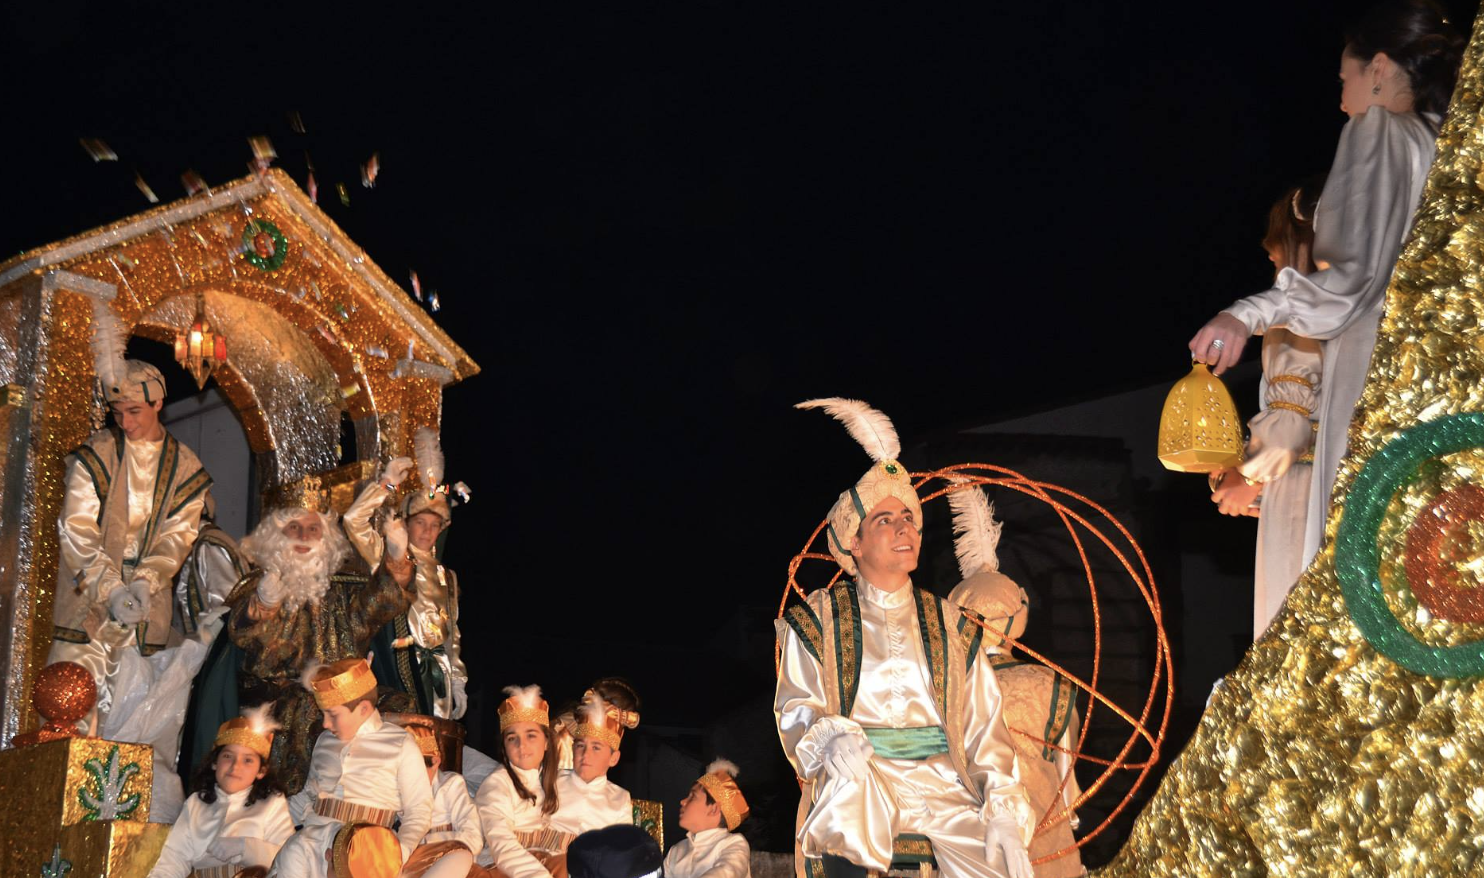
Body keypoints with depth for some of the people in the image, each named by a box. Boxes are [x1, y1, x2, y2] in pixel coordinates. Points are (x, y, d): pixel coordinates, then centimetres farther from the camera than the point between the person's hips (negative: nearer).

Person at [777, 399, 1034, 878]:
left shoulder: (950, 626, 15)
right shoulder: (819, 619, 9)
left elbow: (983, 726, 8)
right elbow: (796, 707, 0)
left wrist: (1003, 812, -6)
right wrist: (831, 737, -24)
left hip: (943, 781, 2)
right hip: (857, 784, -2)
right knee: (848, 766, -34)